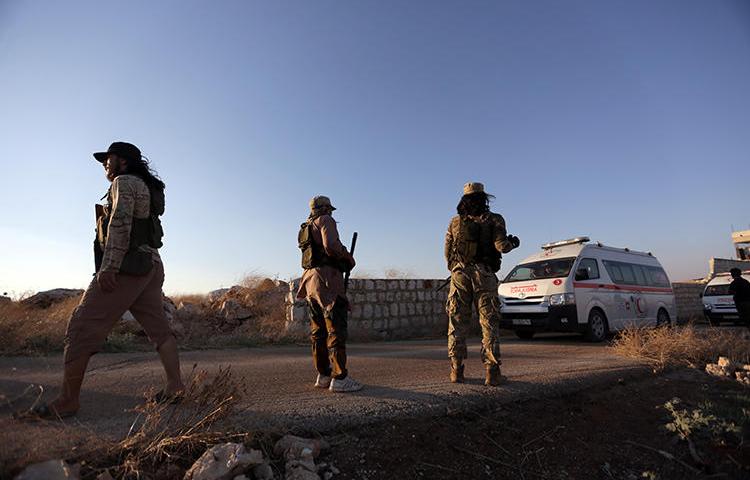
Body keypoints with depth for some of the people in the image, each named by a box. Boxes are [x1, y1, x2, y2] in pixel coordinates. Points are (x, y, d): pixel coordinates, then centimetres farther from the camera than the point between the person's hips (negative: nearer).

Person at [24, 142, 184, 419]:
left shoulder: (124, 181, -3)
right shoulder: (148, 187, 23)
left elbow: (121, 222, -17)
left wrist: (109, 266, -23)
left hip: (126, 267, -9)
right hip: (150, 265, 9)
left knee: (82, 327, -1)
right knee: (158, 328, 7)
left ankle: (67, 401, 6)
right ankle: (175, 387, 10)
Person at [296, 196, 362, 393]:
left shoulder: (305, 227, 24)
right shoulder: (325, 220, -2)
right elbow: (331, 245, -19)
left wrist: (342, 259, 19)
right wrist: (349, 258, -4)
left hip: (310, 280, 9)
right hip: (327, 278, -9)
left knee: (318, 330, 10)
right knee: (336, 328, -8)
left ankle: (323, 375, 16)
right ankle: (339, 378, -9)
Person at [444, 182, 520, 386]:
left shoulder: (455, 222, 8)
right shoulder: (494, 220, 2)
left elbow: (447, 251, 8)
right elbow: (501, 246, -9)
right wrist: (513, 243, 12)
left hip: (459, 275, 2)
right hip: (484, 276, -1)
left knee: (457, 323, 7)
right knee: (489, 323, 5)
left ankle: (456, 370, 11)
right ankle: (492, 371, 5)